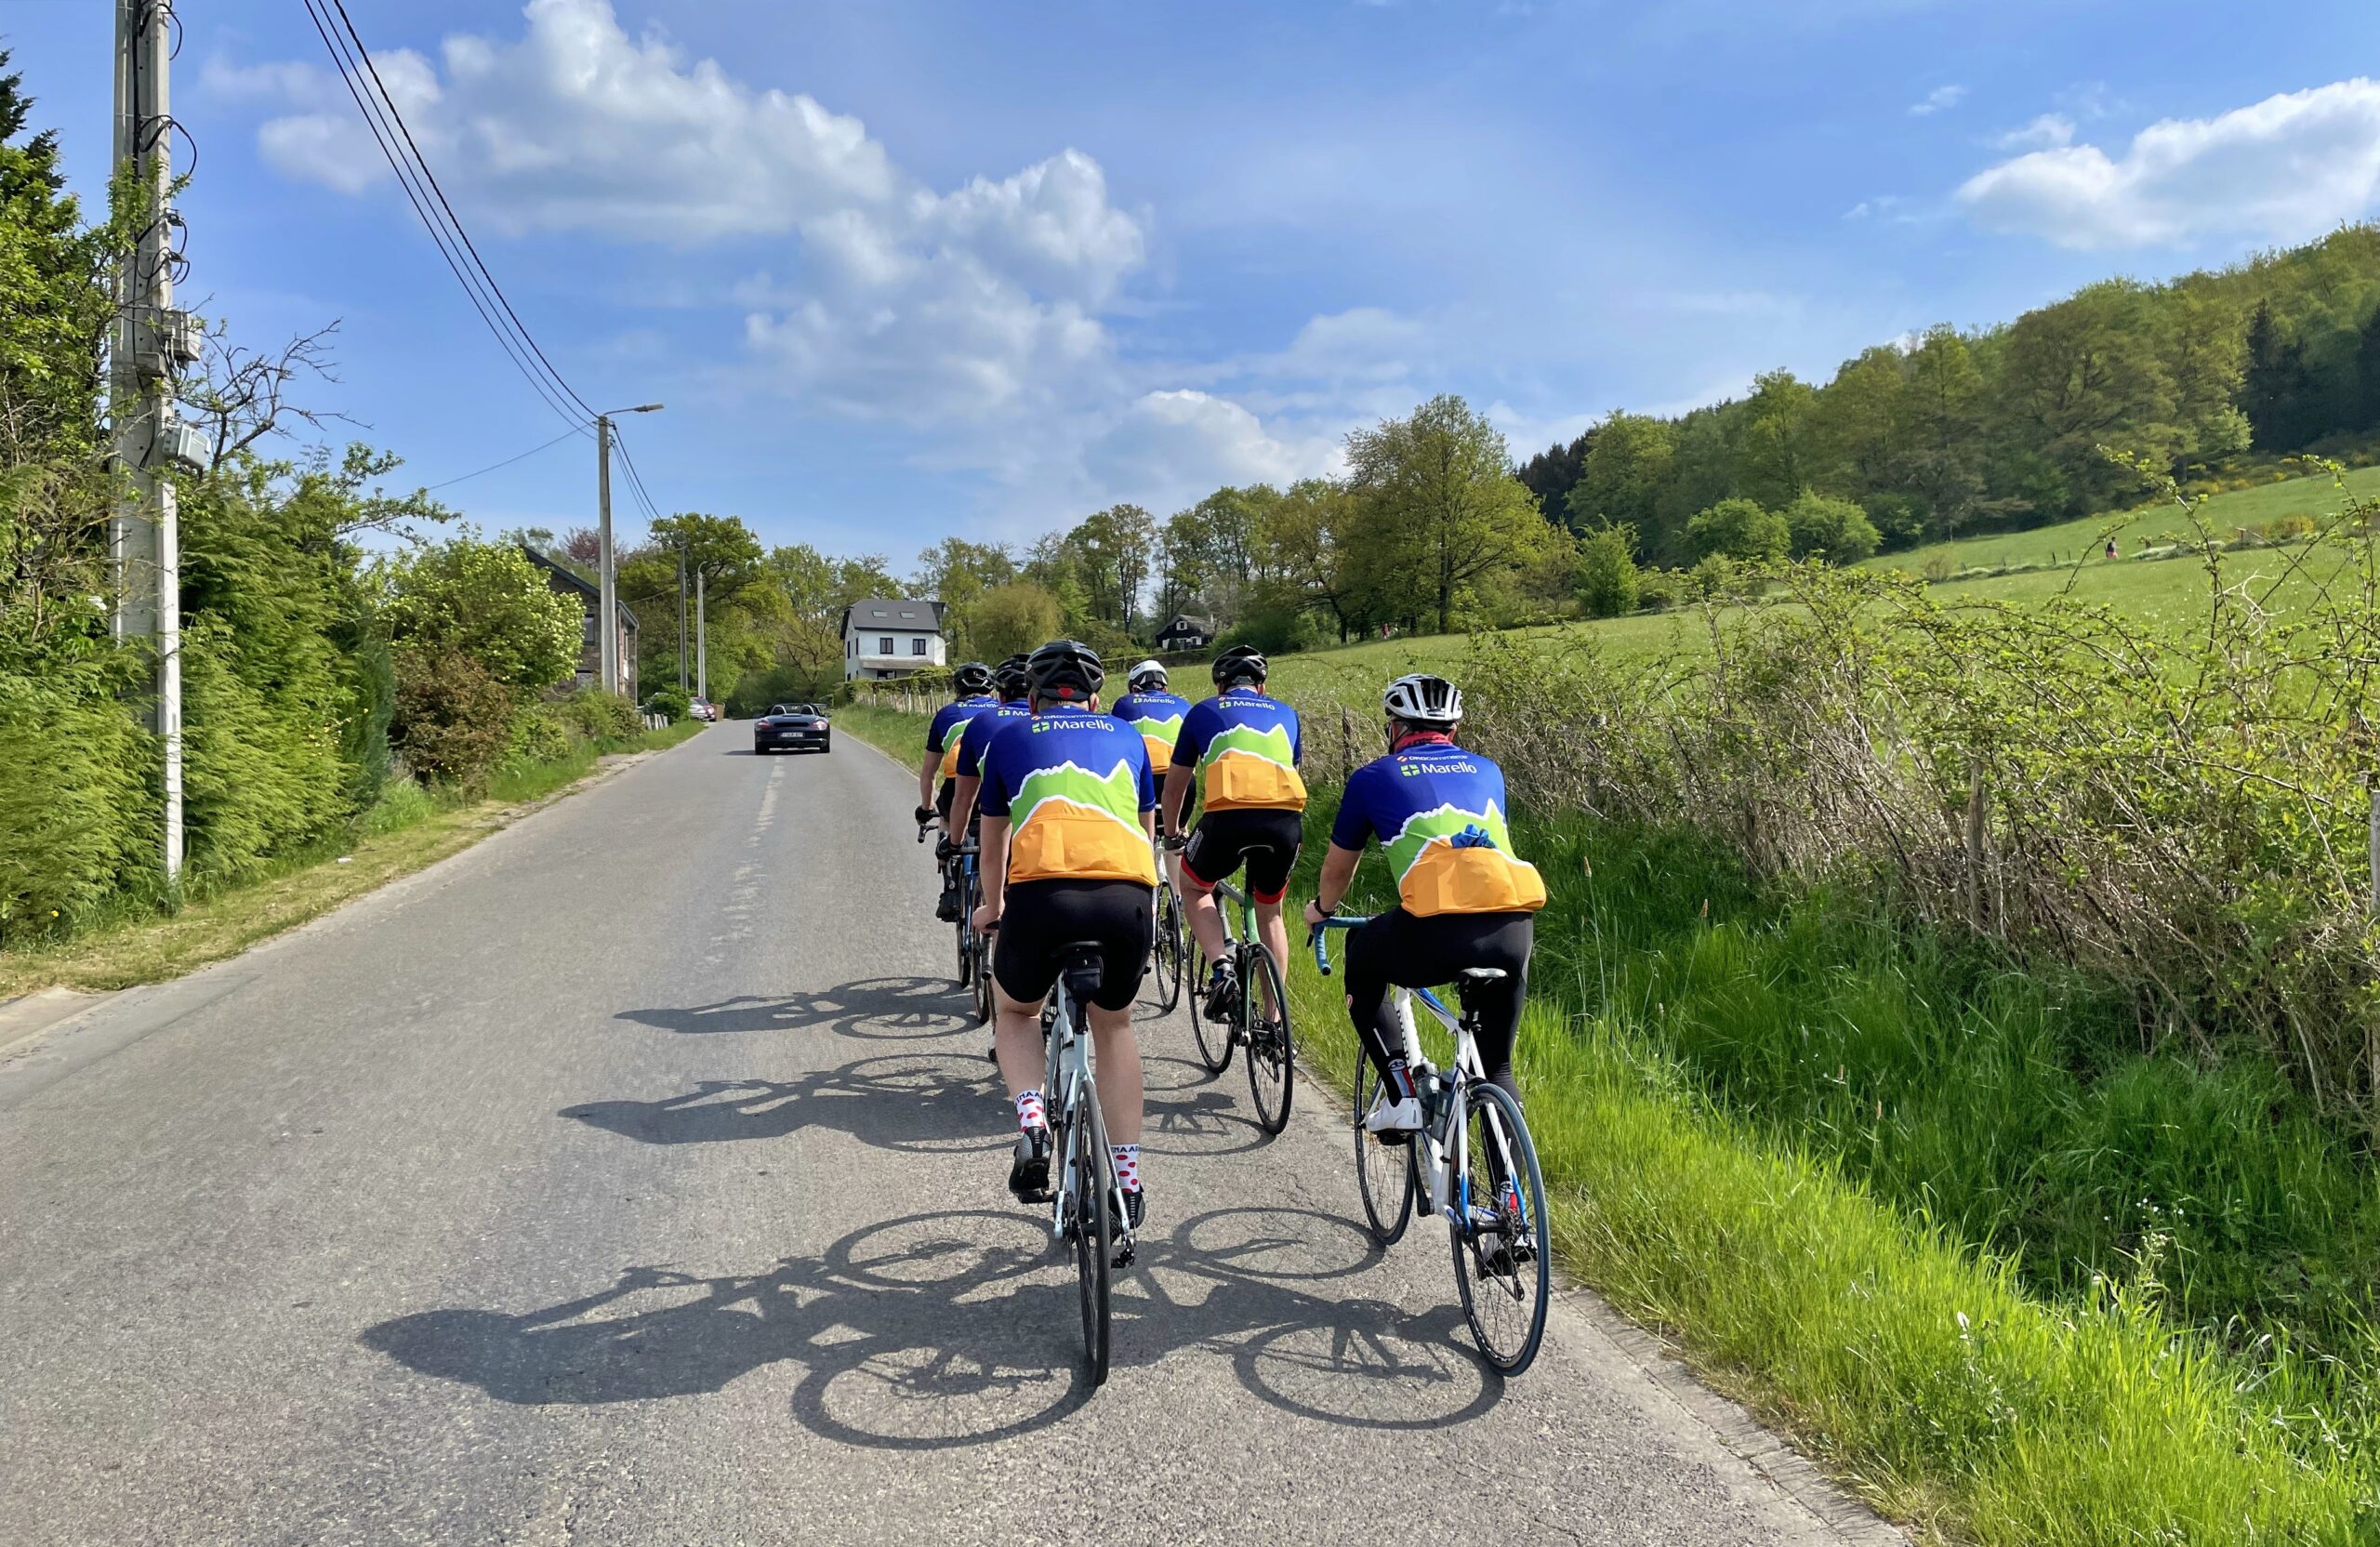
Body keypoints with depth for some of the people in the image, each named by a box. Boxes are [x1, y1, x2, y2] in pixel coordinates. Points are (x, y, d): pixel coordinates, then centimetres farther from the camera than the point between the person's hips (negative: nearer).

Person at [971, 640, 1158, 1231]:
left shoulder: (1009, 738, 23)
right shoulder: (1126, 738, 27)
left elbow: (994, 846, 32)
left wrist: (992, 909, 51)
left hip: (1042, 892, -1)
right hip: (1128, 894, 2)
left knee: (1015, 1011, 27)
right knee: (1113, 1026, 26)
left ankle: (1031, 1118, 3)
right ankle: (1128, 1179, 22)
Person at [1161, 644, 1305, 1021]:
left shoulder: (1204, 711, 24)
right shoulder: (1285, 714, 30)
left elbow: (1175, 784, 32)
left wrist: (1170, 832, 49)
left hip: (1229, 813, -3)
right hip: (1286, 817, 3)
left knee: (1194, 888, 26)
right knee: (1270, 912, 25)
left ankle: (1221, 971, 3)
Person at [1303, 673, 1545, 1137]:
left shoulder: (1374, 777, 17)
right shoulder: (1486, 771, 25)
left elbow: (1337, 869, 29)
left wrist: (1321, 909, 51)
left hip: (1435, 931, -3)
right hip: (1513, 931, 4)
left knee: (1363, 955, 27)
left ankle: (1399, 1095, 16)